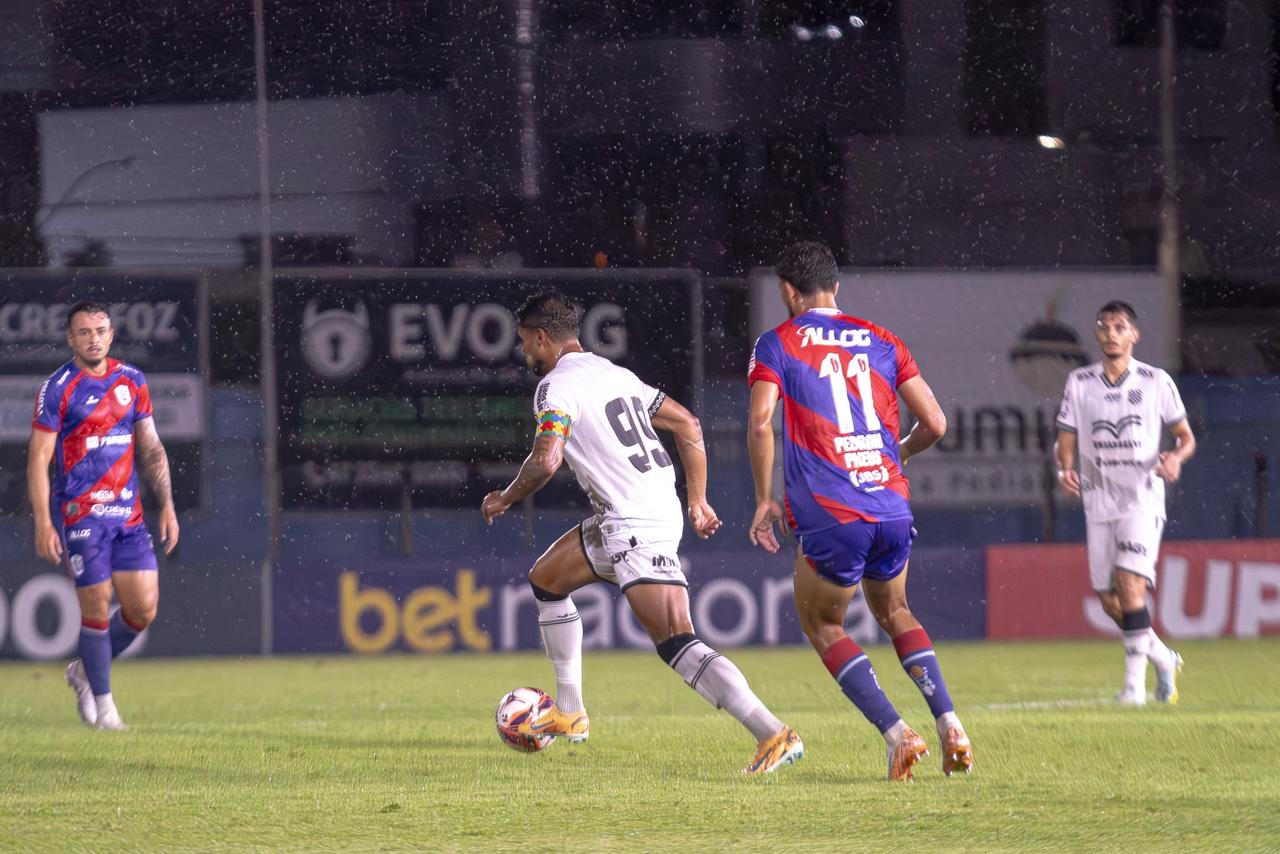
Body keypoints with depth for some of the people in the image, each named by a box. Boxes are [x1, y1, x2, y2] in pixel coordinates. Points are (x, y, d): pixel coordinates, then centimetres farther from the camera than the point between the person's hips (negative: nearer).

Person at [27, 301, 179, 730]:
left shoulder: (132, 381, 9)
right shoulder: (58, 388, -6)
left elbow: (150, 448, 16)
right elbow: (38, 459, -7)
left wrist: (167, 505, 9)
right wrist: (43, 524, -14)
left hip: (128, 512, 5)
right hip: (80, 513, -5)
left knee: (144, 608, -1)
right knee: (96, 608, -6)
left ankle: (86, 671, 22)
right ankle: (102, 702, 9)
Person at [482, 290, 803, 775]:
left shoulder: (557, 387, -8)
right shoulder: (616, 374, 18)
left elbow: (546, 461, -21)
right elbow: (688, 426, 20)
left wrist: (504, 499, -2)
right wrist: (698, 502, 21)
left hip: (636, 526, -10)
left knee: (677, 646, -18)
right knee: (545, 580, 26)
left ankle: (774, 736, -30)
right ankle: (569, 714, 32)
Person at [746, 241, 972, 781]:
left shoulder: (777, 345, 1)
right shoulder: (881, 342, 12)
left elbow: (760, 422, -13)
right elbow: (934, 422, 8)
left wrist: (764, 501, -2)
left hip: (830, 516, -4)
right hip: (892, 505, 4)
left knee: (822, 624, 14)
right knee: (894, 612, 26)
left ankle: (896, 733, -3)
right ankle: (950, 724, 9)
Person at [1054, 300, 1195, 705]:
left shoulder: (1156, 382, 0)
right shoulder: (1080, 382, 6)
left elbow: (1186, 437, 6)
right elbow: (1066, 439, 8)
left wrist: (1176, 459, -16)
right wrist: (1066, 470, -14)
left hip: (1143, 499, -4)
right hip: (1099, 501, 4)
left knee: (1130, 583, -20)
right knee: (1108, 599, 4)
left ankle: (1135, 682, -18)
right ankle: (1163, 659, 28)